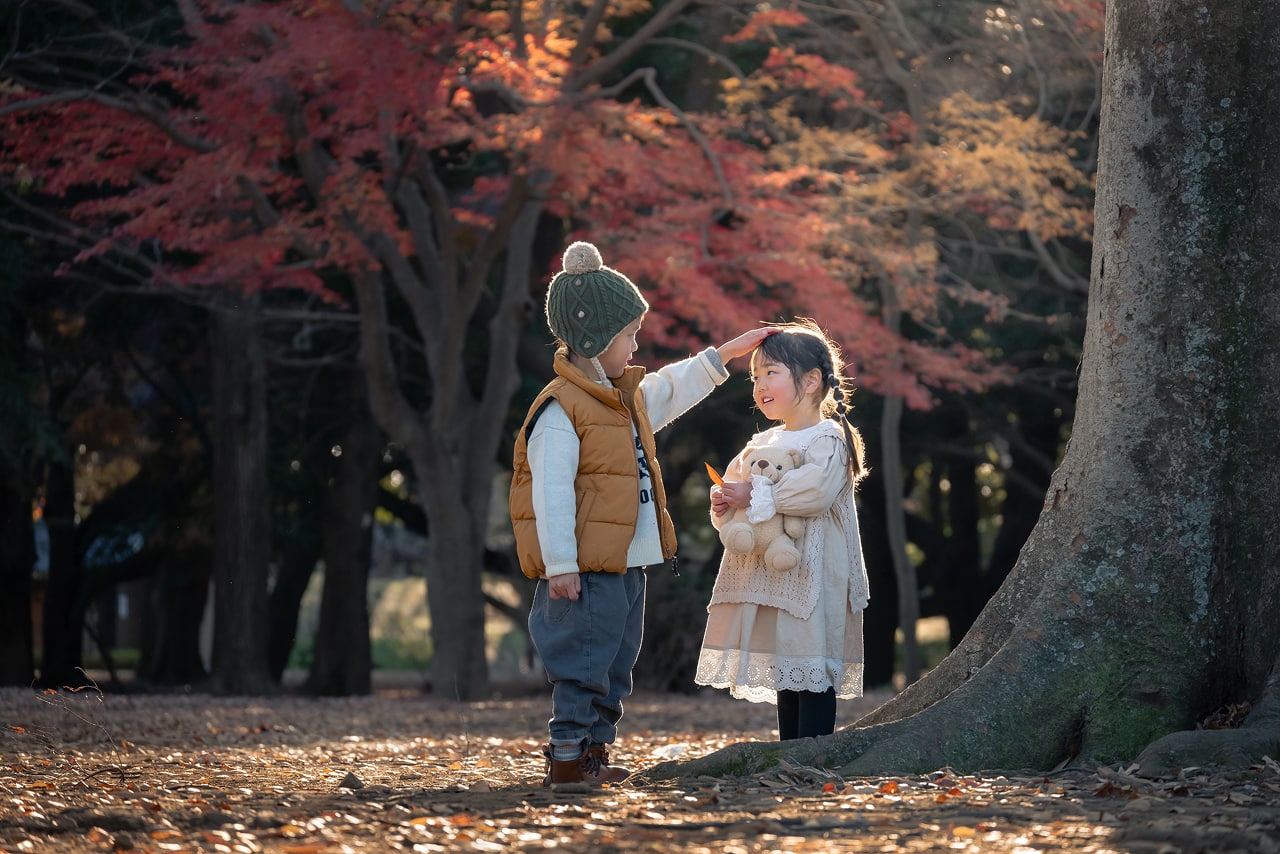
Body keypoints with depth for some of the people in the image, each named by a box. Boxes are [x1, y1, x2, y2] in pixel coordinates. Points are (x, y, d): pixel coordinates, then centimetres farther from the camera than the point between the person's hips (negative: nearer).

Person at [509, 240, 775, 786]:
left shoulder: (627, 397, 14)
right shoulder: (561, 409, -16)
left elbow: (672, 390, 34)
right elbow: (551, 492, -20)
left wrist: (725, 354, 32)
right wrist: (561, 566, -23)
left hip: (626, 566, 10)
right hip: (586, 571, -10)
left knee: (615, 665, 13)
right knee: (583, 664, -7)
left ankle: (594, 753, 20)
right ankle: (568, 758, -2)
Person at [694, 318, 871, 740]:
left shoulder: (828, 439, -9)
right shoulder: (763, 443, 17)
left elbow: (814, 491, -26)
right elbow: (733, 483, 20)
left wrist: (754, 497, -18)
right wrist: (723, 506, -4)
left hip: (813, 575, -8)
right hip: (768, 574, 8)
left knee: (813, 672, -9)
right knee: (785, 675, 11)